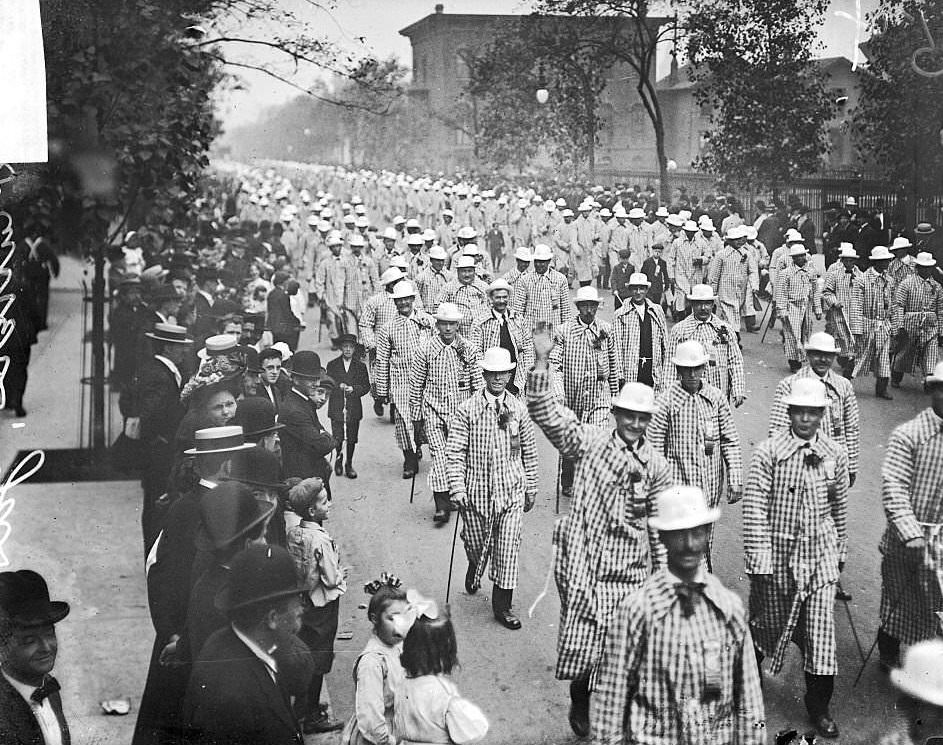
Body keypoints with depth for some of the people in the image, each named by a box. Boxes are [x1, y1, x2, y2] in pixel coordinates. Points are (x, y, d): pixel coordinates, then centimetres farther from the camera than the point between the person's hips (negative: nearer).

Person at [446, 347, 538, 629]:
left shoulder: (518, 410, 2)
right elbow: (454, 452, -7)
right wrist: (457, 488, -14)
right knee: (476, 546, 12)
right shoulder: (467, 410, -6)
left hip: (511, 492, 1)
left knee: (508, 550, -1)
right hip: (477, 492, -1)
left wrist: (531, 489, 13)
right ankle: (475, 568, 49)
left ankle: (502, 606, 12)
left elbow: (529, 452, 10)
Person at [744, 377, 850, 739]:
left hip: (820, 554, 2)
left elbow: (840, 508, 12)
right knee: (767, 621, 13)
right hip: (777, 551, -2)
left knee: (820, 631, 1)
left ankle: (819, 706, 16)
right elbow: (754, 507, -11)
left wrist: (840, 551, 17)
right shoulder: (768, 452, -11)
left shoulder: (835, 455, 1)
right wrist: (758, 557, -14)